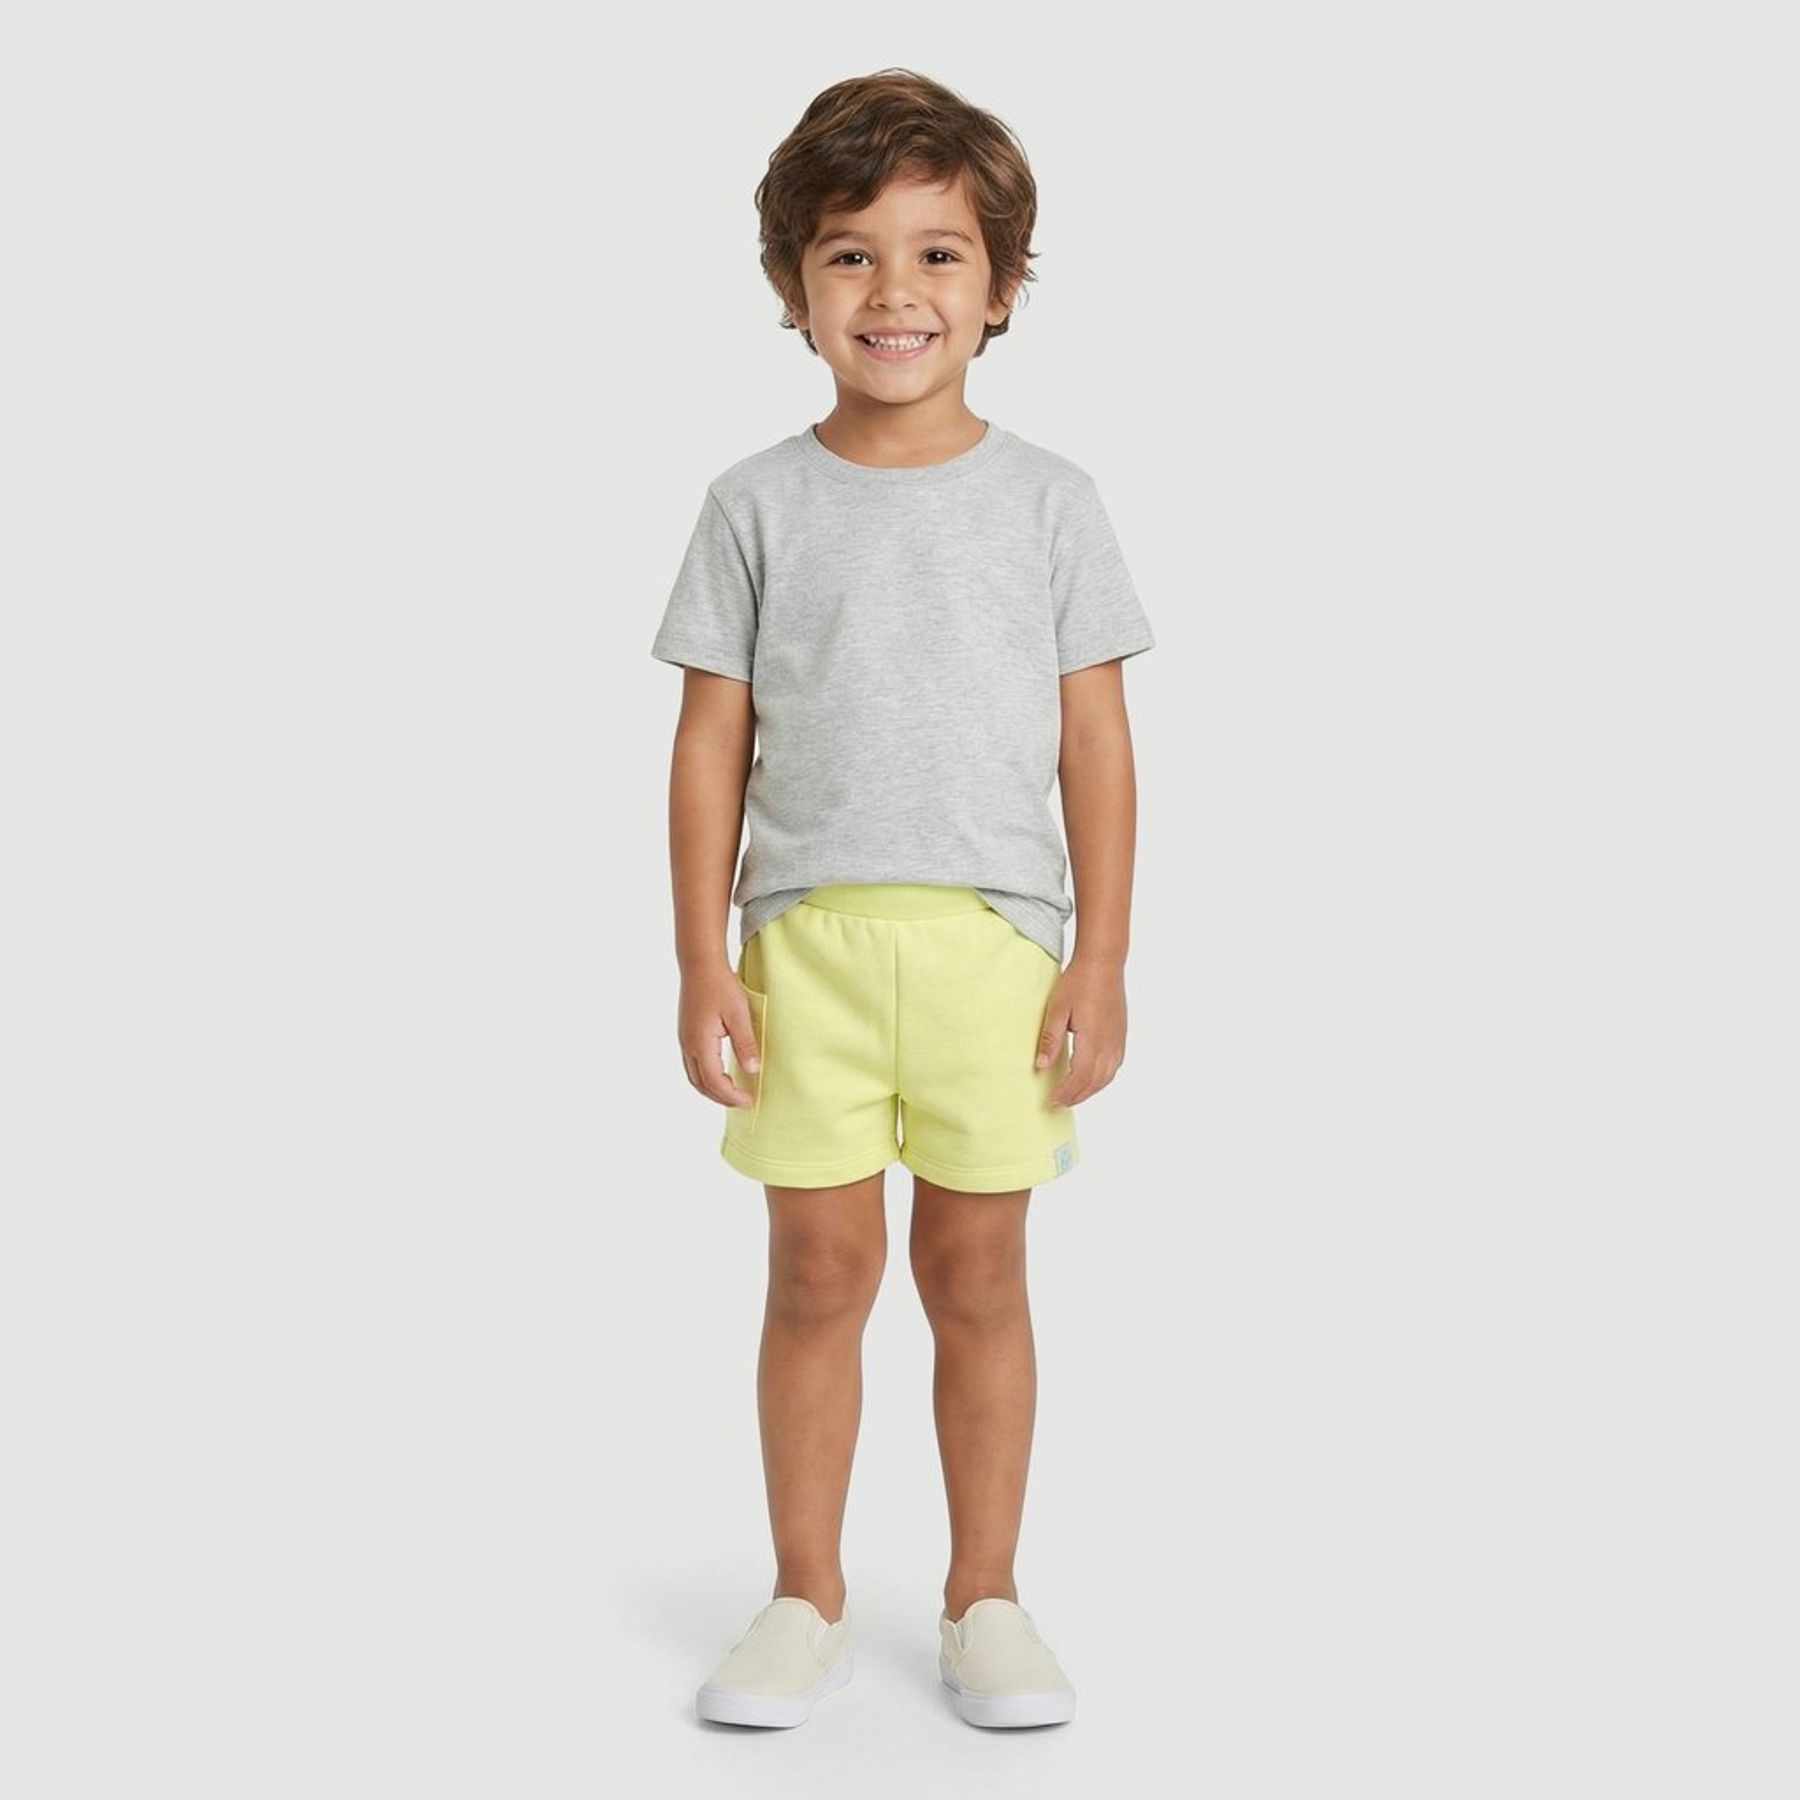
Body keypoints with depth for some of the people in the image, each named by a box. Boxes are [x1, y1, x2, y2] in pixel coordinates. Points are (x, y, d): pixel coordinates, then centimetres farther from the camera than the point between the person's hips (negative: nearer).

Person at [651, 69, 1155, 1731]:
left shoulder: (1047, 500, 5)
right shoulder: (759, 505, 6)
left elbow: (1098, 745, 4)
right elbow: (712, 744, 5)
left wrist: (1103, 961, -1)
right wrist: (702, 961, -1)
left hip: (995, 938, 0)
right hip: (806, 937, 0)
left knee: (977, 1270, 6)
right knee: (820, 1267, 4)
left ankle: (985, 1599, 20)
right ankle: (808, 1603, 18)